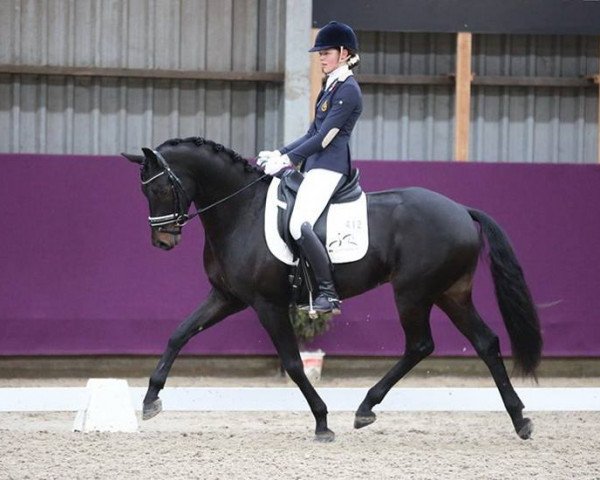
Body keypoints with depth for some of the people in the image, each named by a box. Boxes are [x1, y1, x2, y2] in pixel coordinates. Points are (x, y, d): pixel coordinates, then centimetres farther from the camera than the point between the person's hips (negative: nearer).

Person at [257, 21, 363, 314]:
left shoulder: (348, 90, -10)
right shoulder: (331, 87, 20)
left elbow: (324, 137, -15)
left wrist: (287, 160, -15)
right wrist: (279, 154, 12)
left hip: (328, 168, -11)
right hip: (314, 166, 11)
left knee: (299, 226, -25)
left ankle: (328, 293, -21)